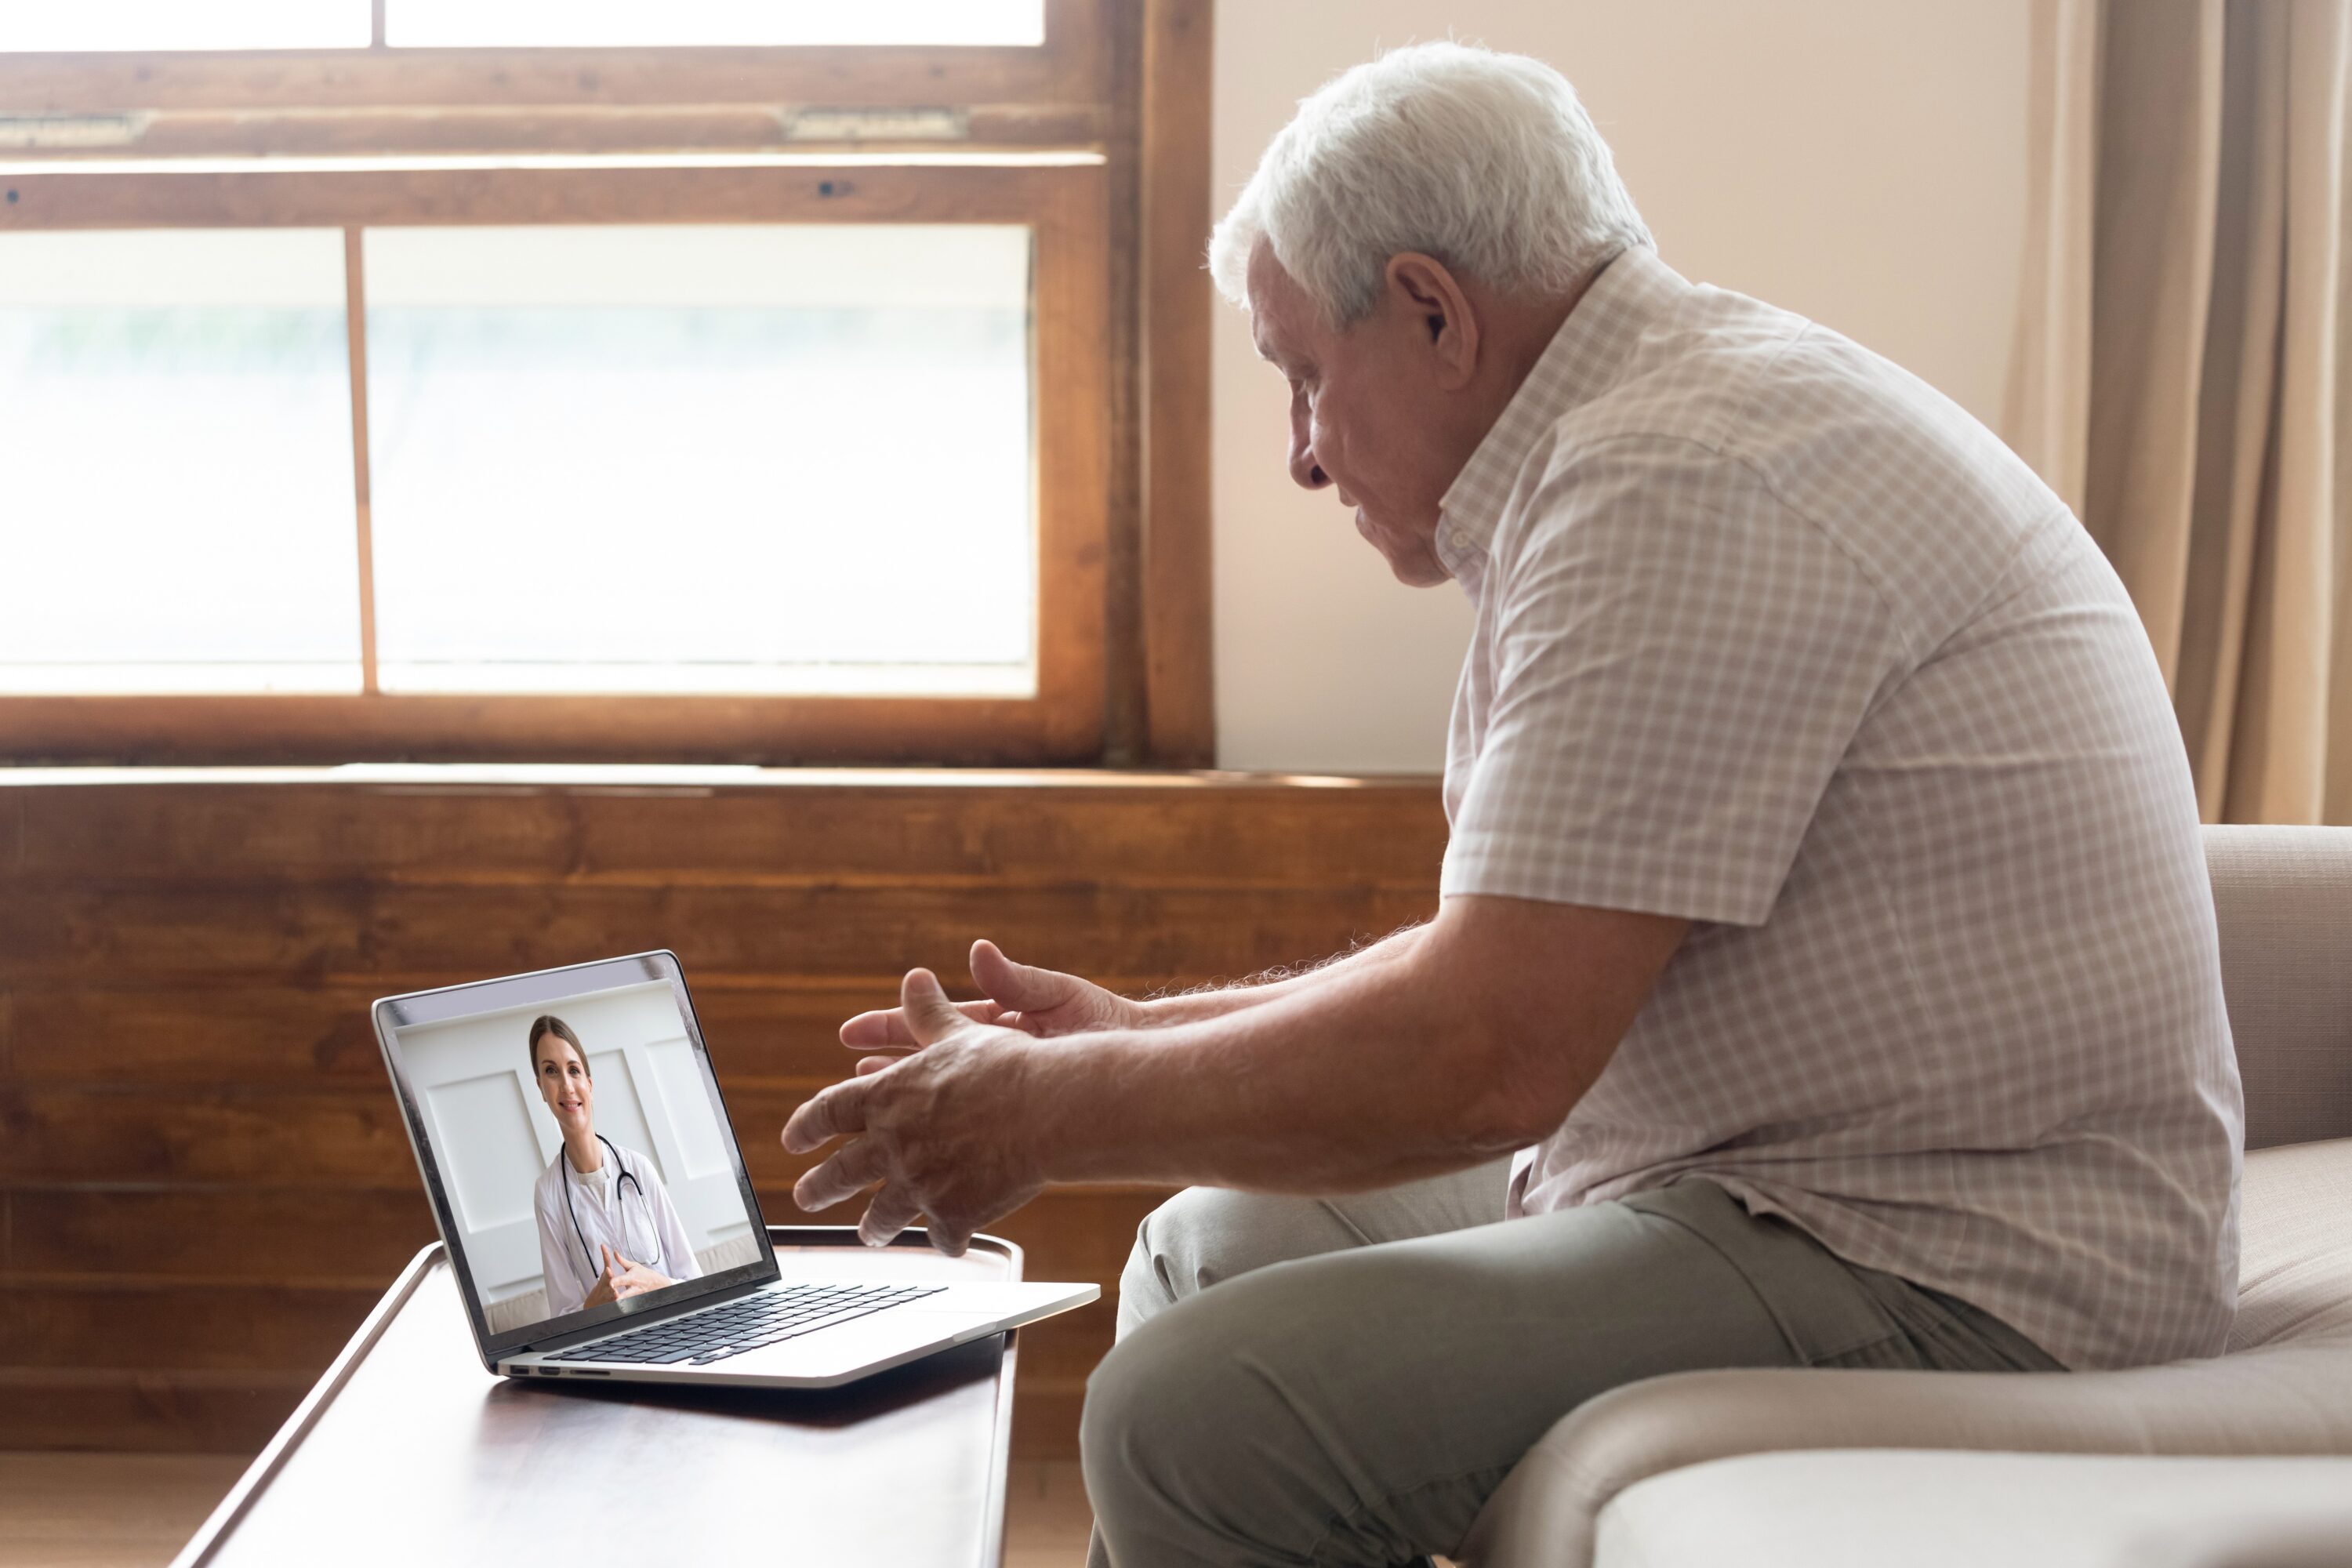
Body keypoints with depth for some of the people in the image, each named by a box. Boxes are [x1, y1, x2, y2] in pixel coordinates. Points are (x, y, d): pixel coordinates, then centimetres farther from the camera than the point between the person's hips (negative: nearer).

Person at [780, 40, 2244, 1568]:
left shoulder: (1677, 481, -19)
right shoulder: (1675, 426, 16)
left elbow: (1485, 1056, -23)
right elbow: (1509, 957, 21)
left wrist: (1052, 1113, -10)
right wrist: (1142, 1033, 15)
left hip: (1946, 1268, -11)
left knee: (1196, 1419, -22)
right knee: (1208, 1251, 17)